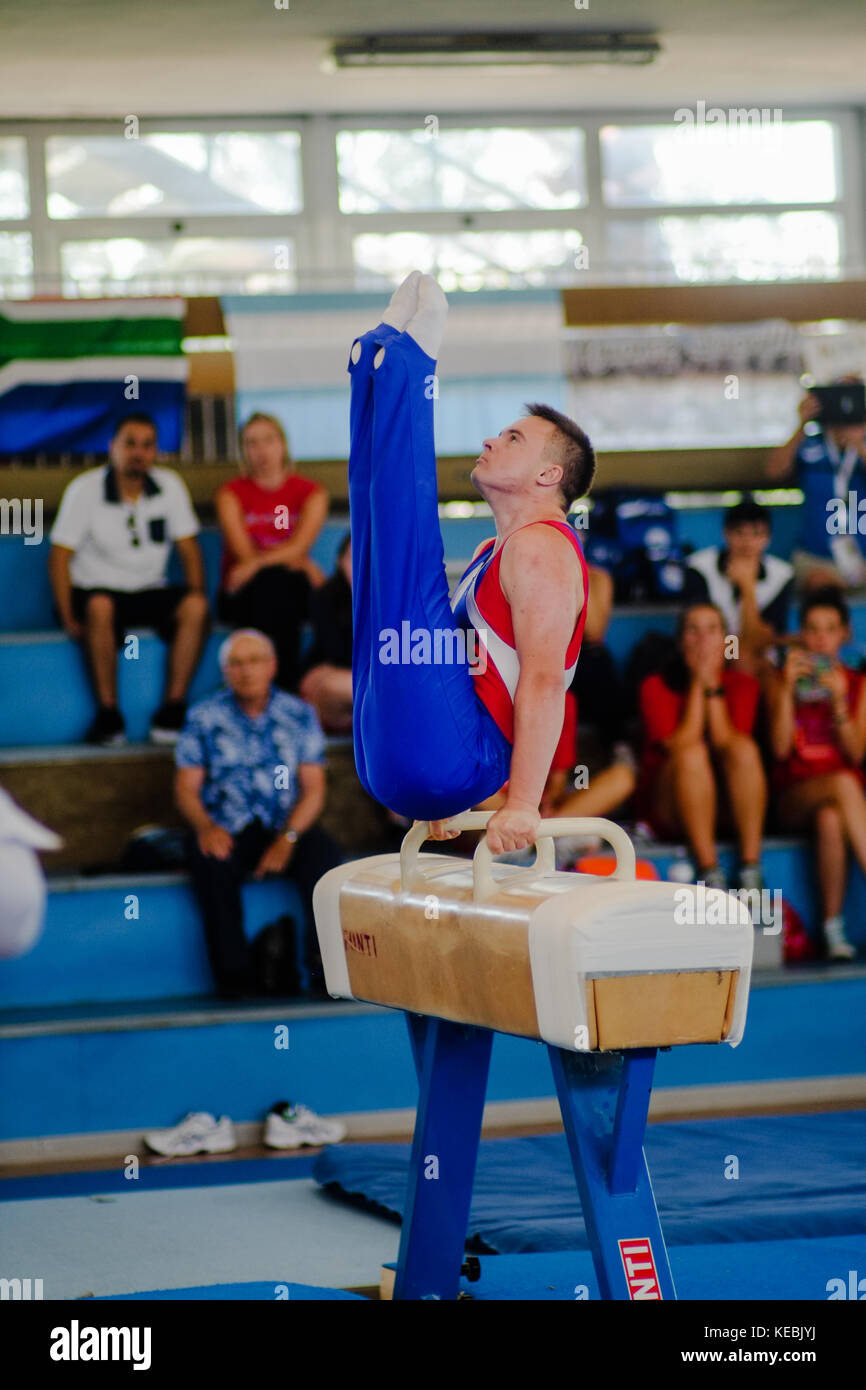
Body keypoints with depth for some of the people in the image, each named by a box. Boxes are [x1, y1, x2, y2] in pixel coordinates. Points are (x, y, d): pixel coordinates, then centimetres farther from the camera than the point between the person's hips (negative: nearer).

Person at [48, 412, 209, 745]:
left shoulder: (170, 486, 3)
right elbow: (60, 556, -9)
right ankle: (108, 714, -30)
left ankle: (172, 711, -25)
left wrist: (196, 589, -13)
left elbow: (189, 547, 7)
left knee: (195, 607, -27)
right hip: (97, 590, -3)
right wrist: (68, 617, -20)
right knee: (100, 607, -39)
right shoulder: (84, 490, -7)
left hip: (149, 593, 3)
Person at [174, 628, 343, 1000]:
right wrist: (206, 827, -20)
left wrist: (288, 839, -15)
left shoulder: (299, 715, 8)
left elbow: (313, 789, 2)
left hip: (286, 829, 1)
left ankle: (323, 970, -27)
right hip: (227, 831, -1)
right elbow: (186, 789, 2)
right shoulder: (204, 717, 6)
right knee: (209, 862, -34)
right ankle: (234, 977, -28)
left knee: (325, 854, -30)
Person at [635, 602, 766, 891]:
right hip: (667, 810, -2)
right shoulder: (656, 687, -1)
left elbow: (727, 742, -13)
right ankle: (710, 875, -34)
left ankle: (751, 873, -30)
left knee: (744, 747, -27)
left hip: (728, 806, 2)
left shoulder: (742, 684, 4)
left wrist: (713, 685, -14)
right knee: (693, 753, -32)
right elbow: (681, 745, -17)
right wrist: (698, 683, -13)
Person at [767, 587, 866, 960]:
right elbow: (781, 748, -4)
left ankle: (834, 929, -34)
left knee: (830, 819, -38)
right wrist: (788, 688, -10)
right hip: (794, 796, -1)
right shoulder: (783, 679, 10)